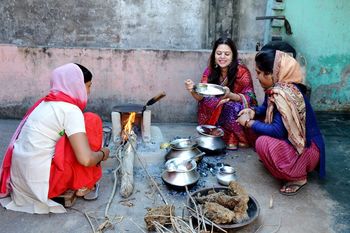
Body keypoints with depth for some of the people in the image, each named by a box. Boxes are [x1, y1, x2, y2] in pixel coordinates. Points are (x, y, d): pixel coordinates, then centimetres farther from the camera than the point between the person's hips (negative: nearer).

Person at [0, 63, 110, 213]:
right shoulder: (70, 109, -13)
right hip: (41, 182, -9)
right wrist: (102, 154, 0)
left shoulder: (46, 103, 11)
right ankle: (84, 185, 3)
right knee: (92, 120, -4)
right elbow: (85, 159, -21)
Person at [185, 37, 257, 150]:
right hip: (216, 111, 4)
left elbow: (249, 98, -17)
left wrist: (230, 95, -37)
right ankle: (228, 137, -16)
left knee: (230, 107, -34)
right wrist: (193, 90, -31)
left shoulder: (242, 71, -18)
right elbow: (200, 97, -8)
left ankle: (234, 138, -12)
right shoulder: (210, 71, -6)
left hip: (239, 112, -3)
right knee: (207, 101, -25)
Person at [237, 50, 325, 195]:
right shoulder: (277, 87, -2)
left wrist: (249, 123, -19)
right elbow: (266, 107, 15)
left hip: (306, 149, -9)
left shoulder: (285, 94, -30)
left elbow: (278, 131, -31)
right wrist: (253, 112, -6)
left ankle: (298, 177, -4)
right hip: (293, 140, 9)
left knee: (263, 143, -27)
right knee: (259, 129, 7)